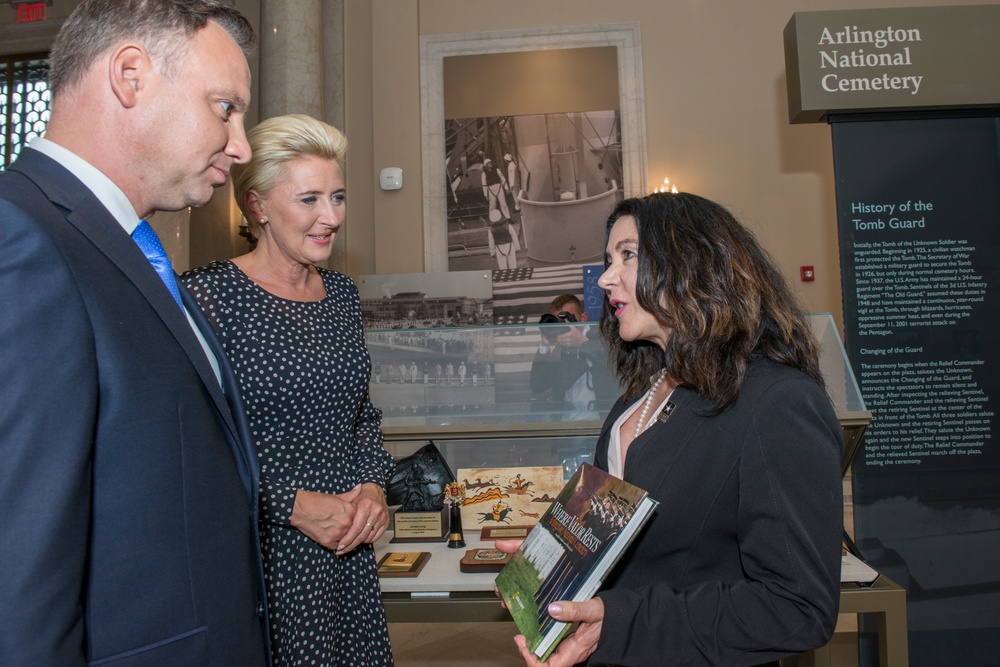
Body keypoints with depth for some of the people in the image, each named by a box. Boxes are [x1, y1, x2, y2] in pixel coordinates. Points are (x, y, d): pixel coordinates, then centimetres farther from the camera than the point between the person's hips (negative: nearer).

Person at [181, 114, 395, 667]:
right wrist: (293, 503, -17)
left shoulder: (341, 294, 7)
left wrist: (372, 485, -1)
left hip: (348, 547, 6)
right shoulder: (207, 294, -13)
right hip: (259, 555, -6)